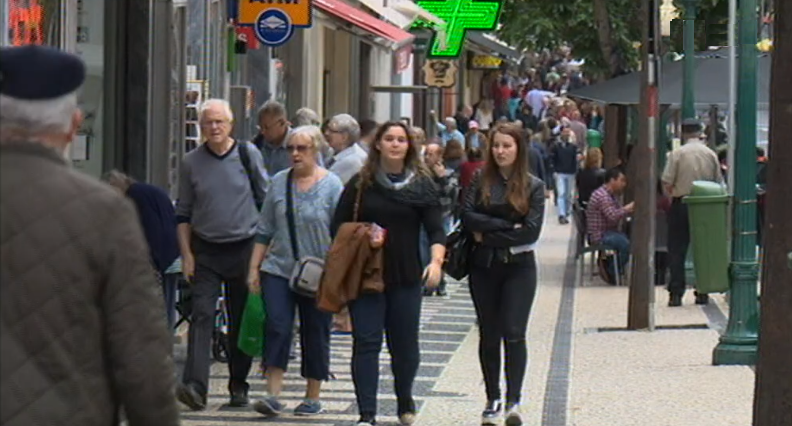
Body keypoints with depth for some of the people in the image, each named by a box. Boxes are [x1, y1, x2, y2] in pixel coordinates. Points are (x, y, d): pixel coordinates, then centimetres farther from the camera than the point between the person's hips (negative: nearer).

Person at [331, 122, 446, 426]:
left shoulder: (422, 185, 4)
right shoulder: (360, 184, 5)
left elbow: (435, 229, -2)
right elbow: (338, 227, 8)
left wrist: (436, 260, -19)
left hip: (406, 277, 0)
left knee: (405, 343, 8)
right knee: (366, 343, -7)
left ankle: (405, 401, 33)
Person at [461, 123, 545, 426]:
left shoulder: (533, 186, 1)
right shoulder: (480, 181, 4)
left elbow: (531, 230, -9)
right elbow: (467, 217, -9)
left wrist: (488, 235, -10)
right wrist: (507, 225, -15)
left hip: (519, 267, -2)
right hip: (484, 266, 2)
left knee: (513, 333, -12)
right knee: (488, 335, 7)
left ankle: (513, 401, -12)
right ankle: (493, 400, 16)